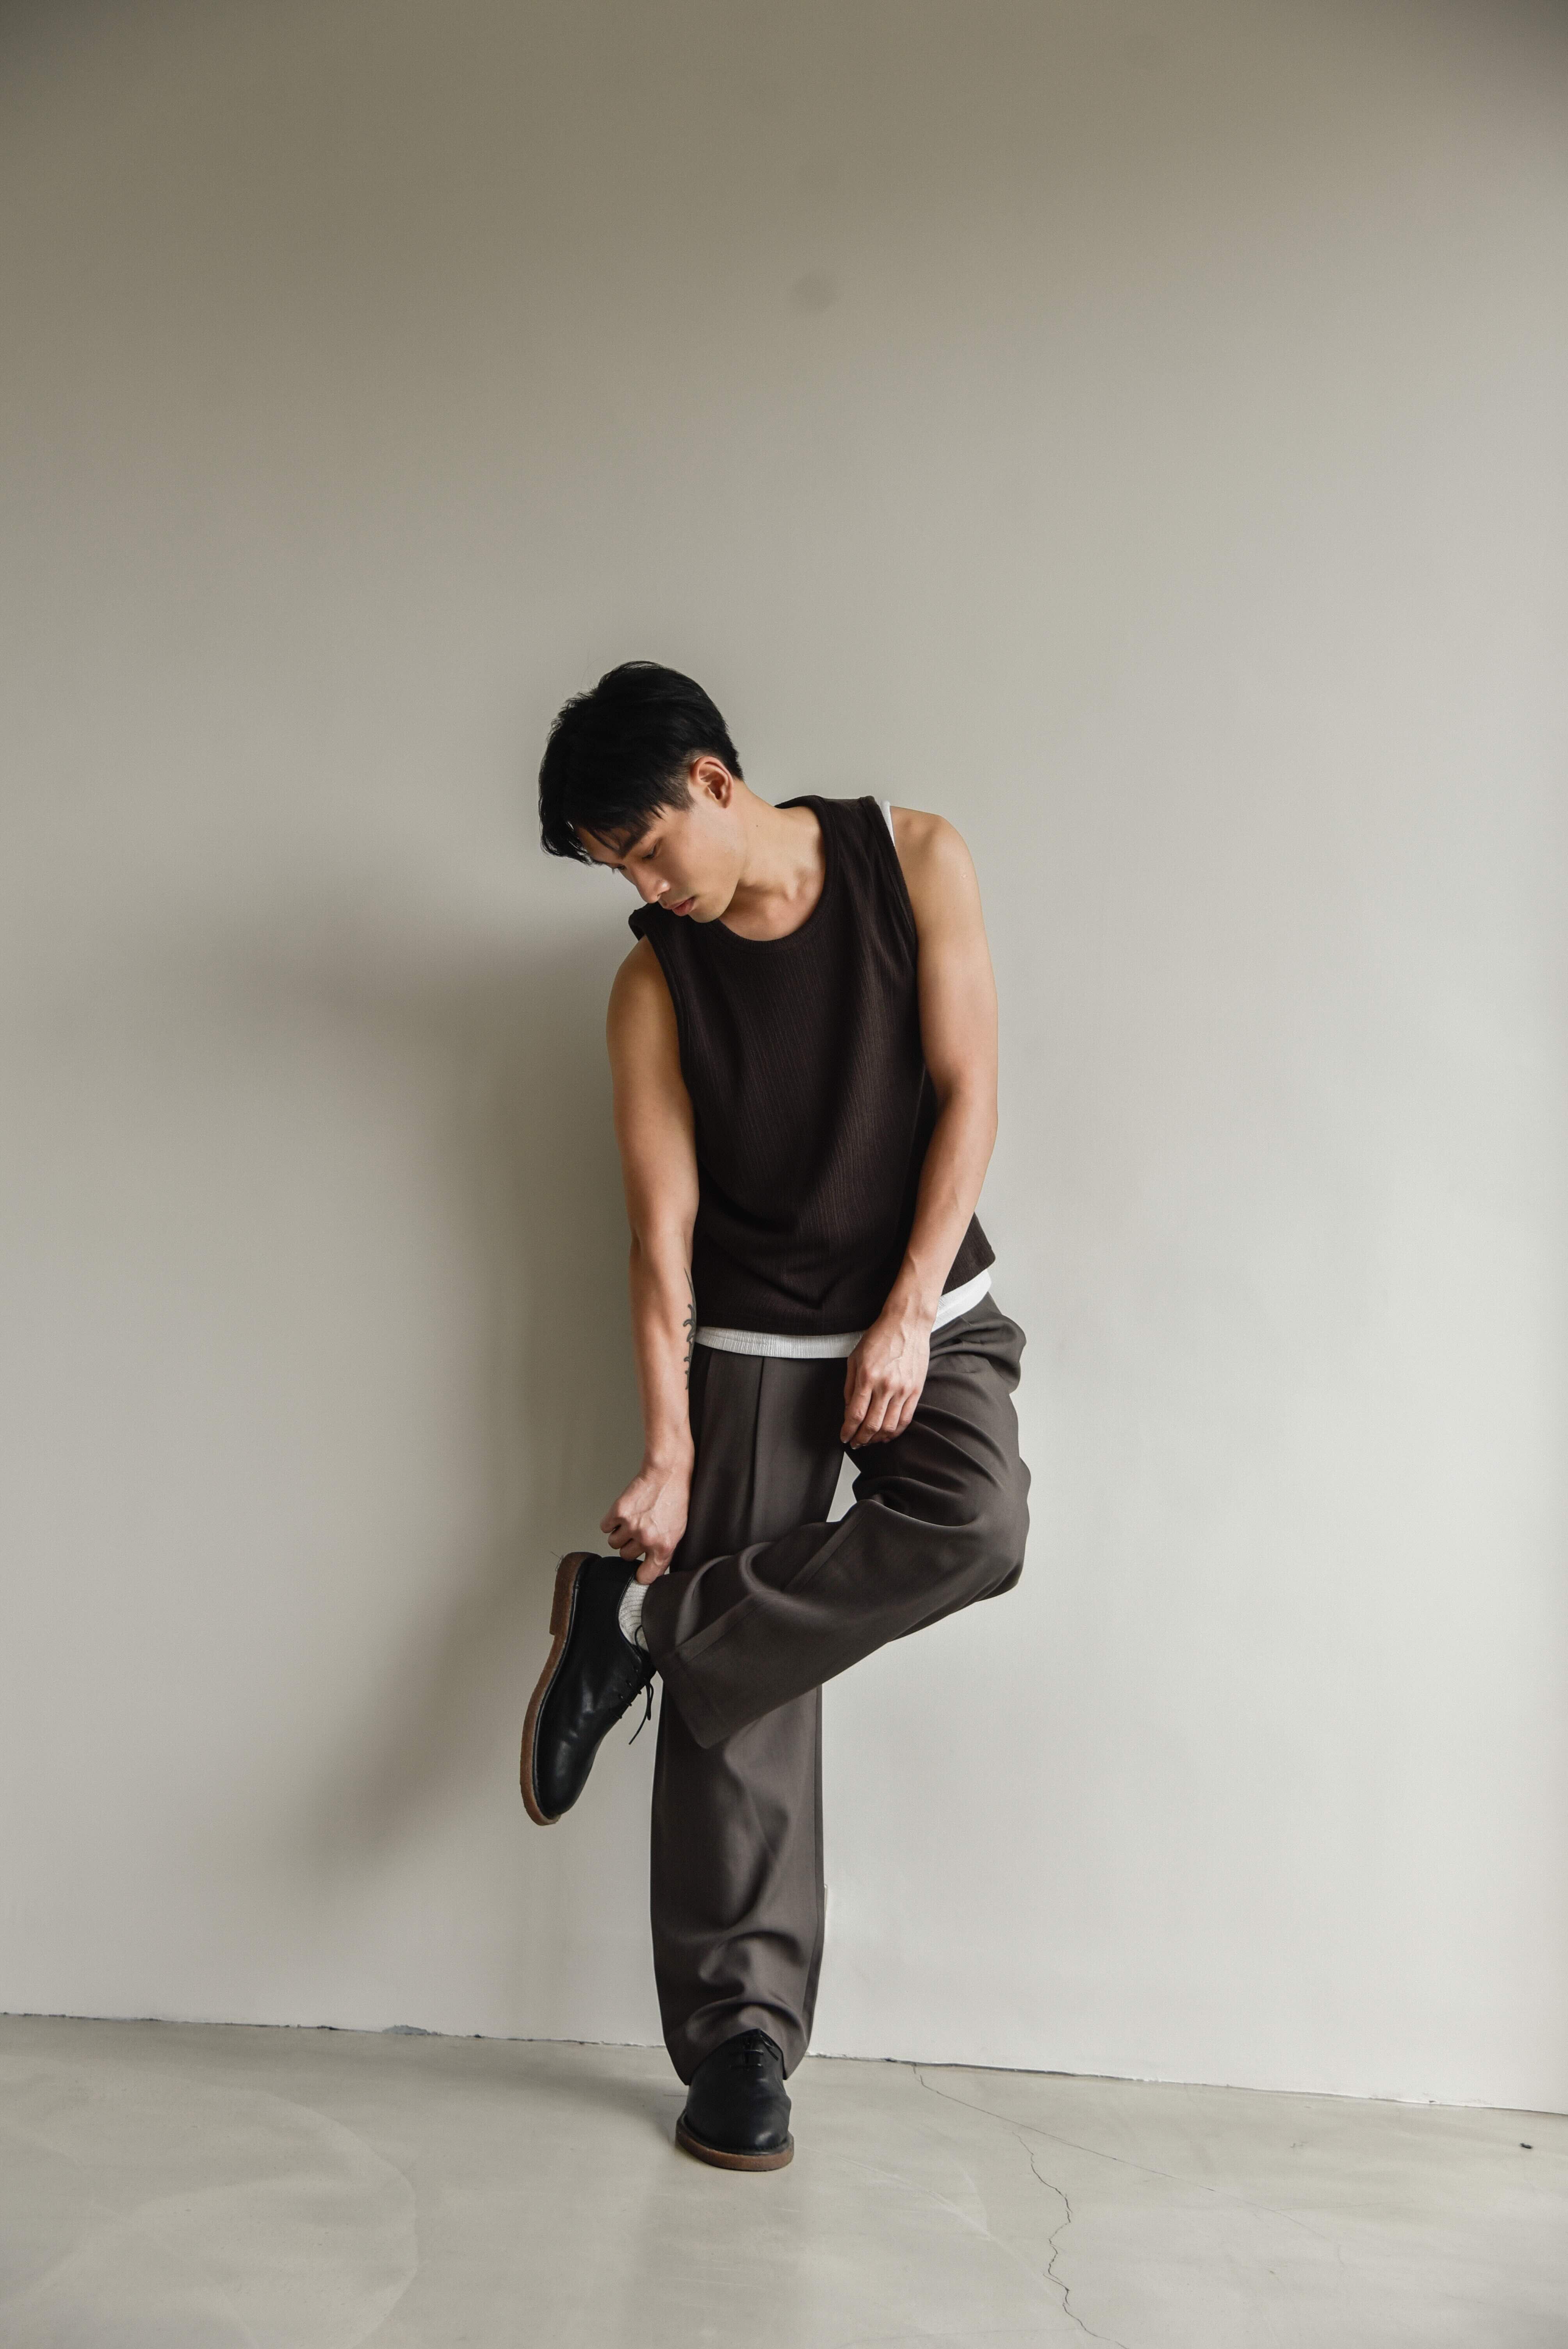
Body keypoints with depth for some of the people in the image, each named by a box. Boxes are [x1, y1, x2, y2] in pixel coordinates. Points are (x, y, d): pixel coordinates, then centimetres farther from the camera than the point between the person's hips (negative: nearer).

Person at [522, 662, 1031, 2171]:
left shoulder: (913, 859, -4)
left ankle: (639, 1621, -13)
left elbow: (966, 1094, -6)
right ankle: (739, 2043, 10)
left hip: (927, 1310, 1)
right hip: (755, 1340, 0)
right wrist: (665, 1458, -13)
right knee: (748, 1699, -4)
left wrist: (906, 1320, -13)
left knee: (974, 1527, -30)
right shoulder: (654, 984, -4)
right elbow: (662, 1233, -7)